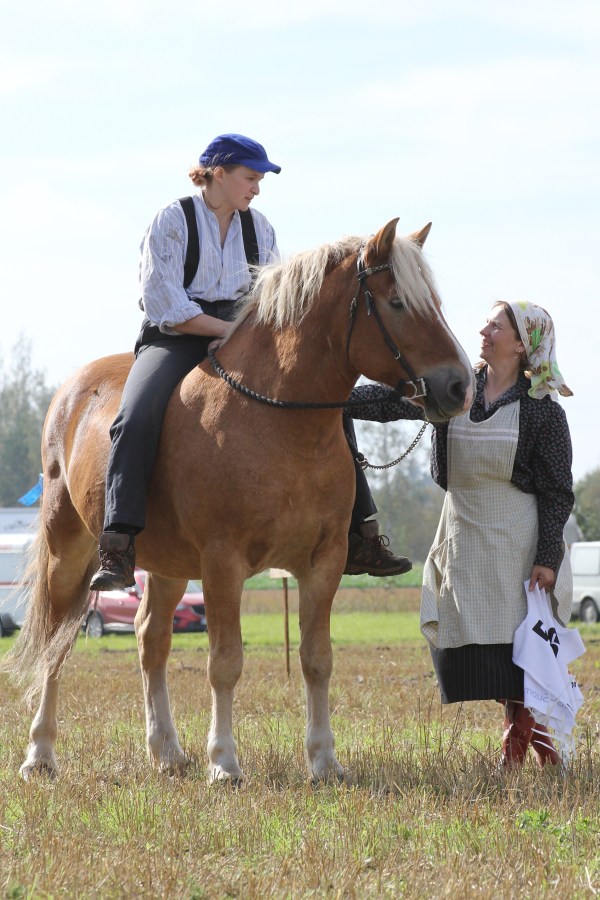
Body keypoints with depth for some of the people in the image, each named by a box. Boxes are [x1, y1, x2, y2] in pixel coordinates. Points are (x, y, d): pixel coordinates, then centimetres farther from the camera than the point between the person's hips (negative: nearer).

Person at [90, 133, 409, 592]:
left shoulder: (258, 226, 11)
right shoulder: (172, 222, -6)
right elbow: (165, 307, -13)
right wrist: (229, 329, -17)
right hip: (176, 342, -5)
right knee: (136, 419, -34)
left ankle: (360, 538, 0)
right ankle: (118, 550, -37)